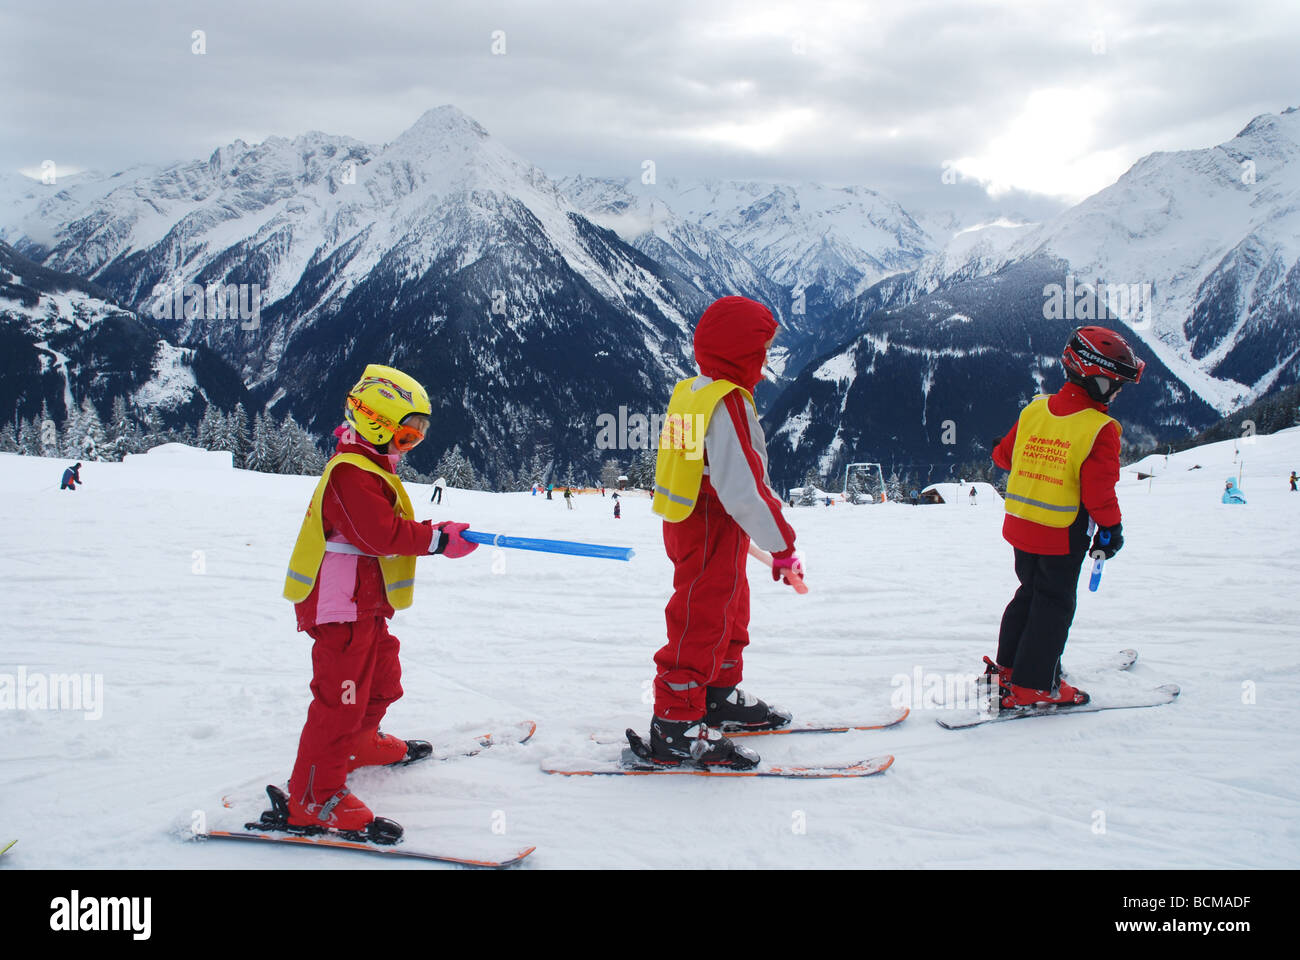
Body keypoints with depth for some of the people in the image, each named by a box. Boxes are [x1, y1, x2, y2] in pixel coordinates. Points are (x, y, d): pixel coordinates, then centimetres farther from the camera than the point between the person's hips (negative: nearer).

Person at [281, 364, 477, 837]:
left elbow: (390, 528, 19)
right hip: (341, 606, -11)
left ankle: (358, 742, 50)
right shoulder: (350, 473, -20)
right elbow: (382, 533, -28)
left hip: (364, 604, 11)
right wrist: (440, 539, -24)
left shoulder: (371, 469, 16)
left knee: (382, 680, 26)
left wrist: (435, 532, 7)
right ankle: (314, 797, -4)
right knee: (341, 696, -9)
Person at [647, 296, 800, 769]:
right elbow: (742, 490, -29)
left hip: (688, 525, 10)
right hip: (713, 536, -10)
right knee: (702, 624, -2)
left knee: (728, 614, 23)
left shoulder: (690, 393, 7)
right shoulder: (727, 403, -23)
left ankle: (721, 698, 39)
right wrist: (782, 547, -23)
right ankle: (676, 728, 5)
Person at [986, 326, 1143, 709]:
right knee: (1053, 604, 7)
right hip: (1062, 536, -6)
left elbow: (1003, 455, 11)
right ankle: (1032, 686, 10)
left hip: (1019, 526, 6)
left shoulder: (1033, 411, 0)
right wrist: (1111, 528, -4)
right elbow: (1098, 491, -20)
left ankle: (1007, 668, 29)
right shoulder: (1100, 429, -19)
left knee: (1030, 592, 22)